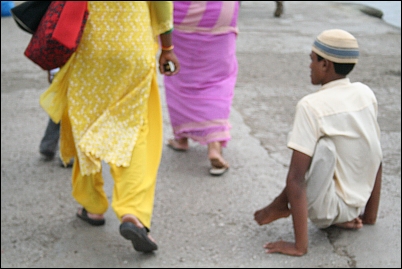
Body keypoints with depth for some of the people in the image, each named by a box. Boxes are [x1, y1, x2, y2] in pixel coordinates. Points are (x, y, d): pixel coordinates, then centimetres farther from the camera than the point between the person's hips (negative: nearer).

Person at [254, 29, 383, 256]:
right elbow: (377, 159, 11)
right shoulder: (366, 94, 2)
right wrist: (370, 216, 20)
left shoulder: (312, 106, -18)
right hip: (356, 205, 8)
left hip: (326, 209, -7)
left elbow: (296, 177, -23)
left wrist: (300, 245, -21)